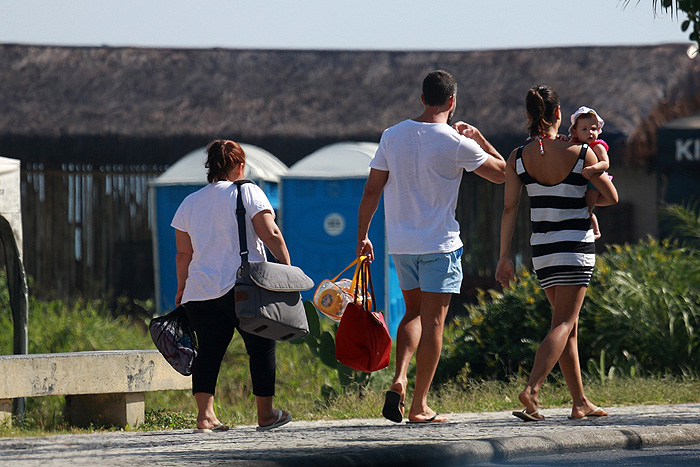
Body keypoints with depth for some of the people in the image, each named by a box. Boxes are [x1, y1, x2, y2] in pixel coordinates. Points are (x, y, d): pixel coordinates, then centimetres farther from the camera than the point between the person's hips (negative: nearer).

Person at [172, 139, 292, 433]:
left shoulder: (189, 203, 12)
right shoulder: (247, 193, -1)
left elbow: (183, 253, 14)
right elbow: (271, 236, -9)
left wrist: (182, 290, 22)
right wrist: (287, 267, -2)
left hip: (201, 292, 4)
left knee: (208, 351, 5)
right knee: (261, 348, 8)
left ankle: (204, 414, -9)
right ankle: (265, 414, 11)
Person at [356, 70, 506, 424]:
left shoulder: (392, 136, 2)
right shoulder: (456, 144, -11)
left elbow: (372, 190, 3)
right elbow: (501, 172, 1)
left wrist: (362, 236, 11)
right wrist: (479, 138, 12)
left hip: (400, 244, 5)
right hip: (439, 245, -5)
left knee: (414, 313, 20)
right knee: (432, 321, 1)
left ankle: (399, 379, -2)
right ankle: (419, 406, 1)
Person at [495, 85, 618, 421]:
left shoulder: (518, 158, -3)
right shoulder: (580, 153, -10)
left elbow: (509, 209, -3)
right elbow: (611, 197, -2)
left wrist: (505, 257, 2)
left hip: (542, 248, 4)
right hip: (577, 243, -4)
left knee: (569, 326, 14)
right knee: (564, 324, -6)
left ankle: (581, 403, 16)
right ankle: (532, 389, -26)